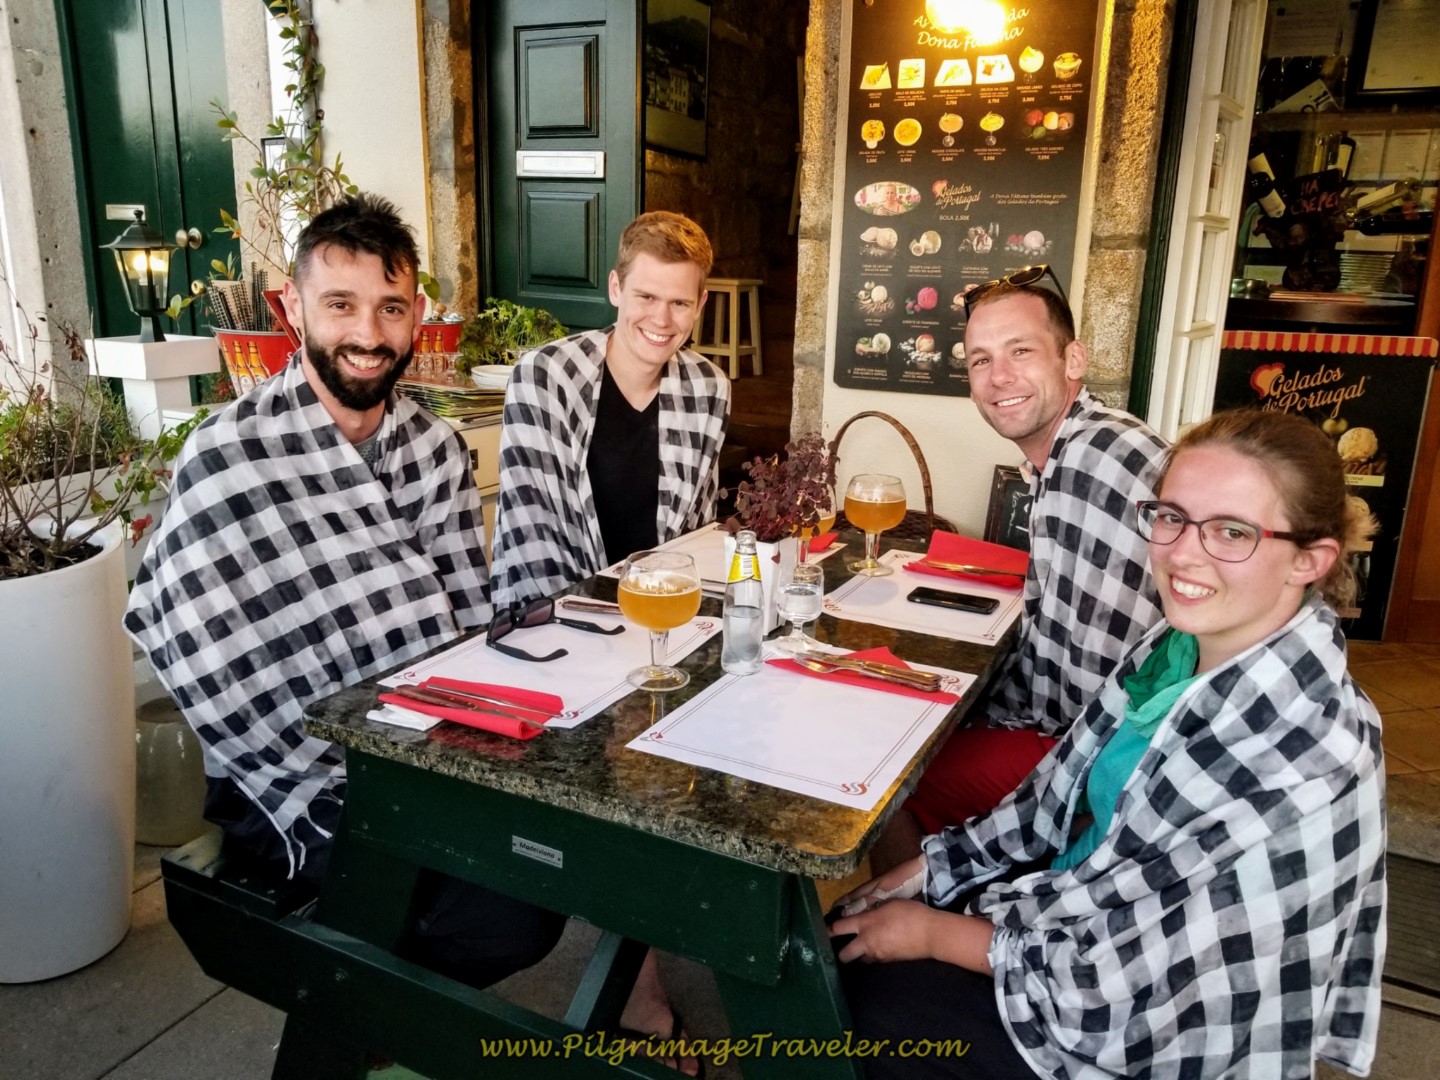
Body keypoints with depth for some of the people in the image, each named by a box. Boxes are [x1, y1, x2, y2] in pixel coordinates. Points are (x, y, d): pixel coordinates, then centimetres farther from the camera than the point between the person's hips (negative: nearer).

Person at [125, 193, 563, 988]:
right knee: (505, 914, -21)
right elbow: (204, 667, -17)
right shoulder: (228, 458, -15)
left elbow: (473, 618, 4)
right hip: (297, 784, -5)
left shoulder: (436, 446, 4)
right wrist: (344, 812, -18)